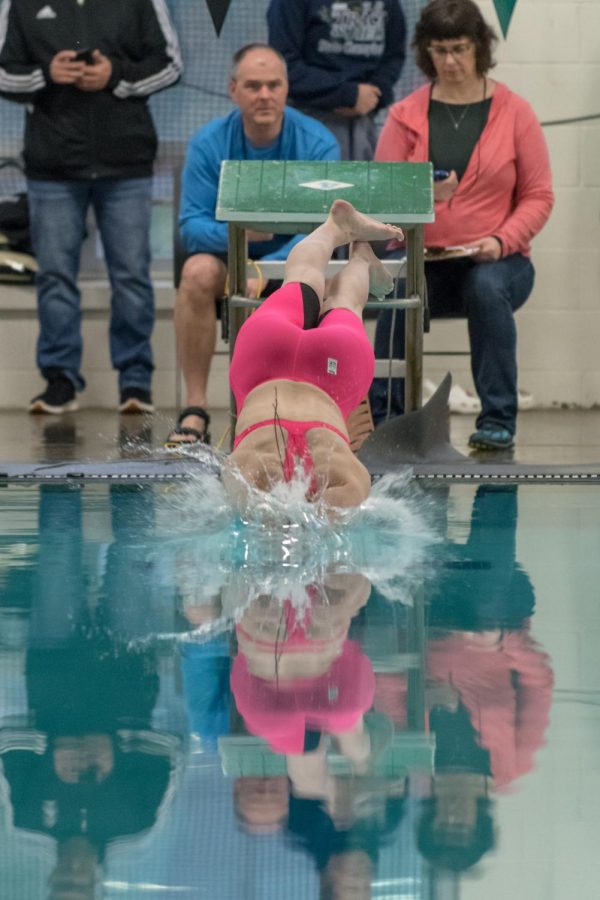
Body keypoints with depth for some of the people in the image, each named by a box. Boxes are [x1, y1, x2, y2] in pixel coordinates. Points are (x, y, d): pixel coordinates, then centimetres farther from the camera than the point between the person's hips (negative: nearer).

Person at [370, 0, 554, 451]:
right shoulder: (406, 115, 8)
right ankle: (383, 417, -26)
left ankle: (498, 421, -29)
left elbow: (539, 196, 2)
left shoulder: (514, 112, 5)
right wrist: (424, 195, -19)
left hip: (496, 260, -1)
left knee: (487, 288, -36)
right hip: (422, 257, 1)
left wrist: (501, 241, -15)